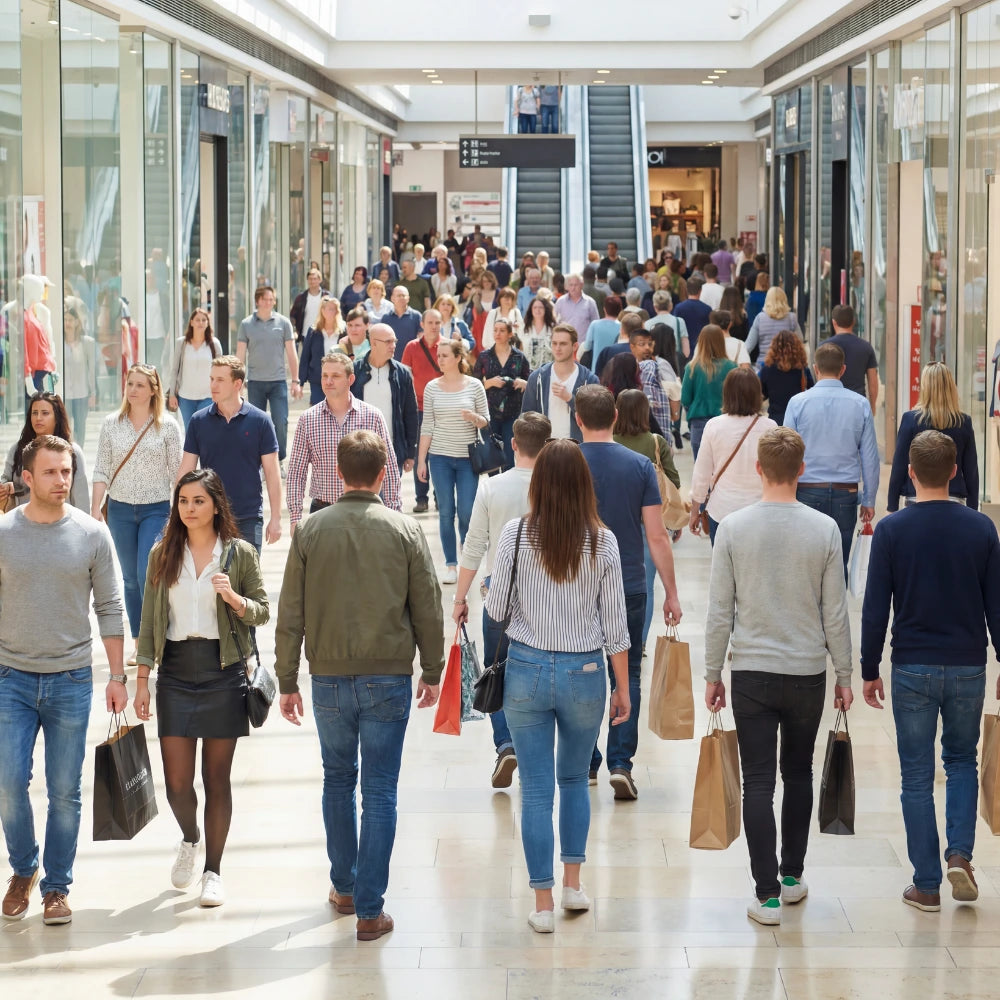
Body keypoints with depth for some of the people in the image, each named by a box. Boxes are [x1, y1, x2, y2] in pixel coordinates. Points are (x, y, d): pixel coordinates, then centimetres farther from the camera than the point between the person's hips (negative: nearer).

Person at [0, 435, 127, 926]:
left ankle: (56, 888, 17)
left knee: (65, 791, 4)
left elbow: (109, 608, 4)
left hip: (71, 680, 0)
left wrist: (117, 676, 2)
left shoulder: (92, 535, -1)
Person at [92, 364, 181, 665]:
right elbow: (102, 470, 4)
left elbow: (176, 473, -1)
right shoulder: (111, 423, 3)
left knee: (148, 575, -13)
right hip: (120, 509, 3)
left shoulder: (167, 426, -4)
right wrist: (95, 508, -2)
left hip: (156, 509, -3)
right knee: (131, 578, 9)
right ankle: (139, 644, 18)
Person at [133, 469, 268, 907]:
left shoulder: (239, 553, 0)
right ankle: (190, 839, 32)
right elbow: (149, 620, 8)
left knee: (217, 779, 3)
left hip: (223, 673, -2)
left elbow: (262, 612, 2)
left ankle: (212, 870, 16)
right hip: (175, 674, 2)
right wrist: (141, 678, 4)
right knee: (176, 782, 0)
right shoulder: (162, 554, 6)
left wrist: (233, 598, -19)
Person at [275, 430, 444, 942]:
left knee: (338, 781, 20)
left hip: (329, 677, 1)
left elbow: (290, 616, -1)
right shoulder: (404, 531, -5)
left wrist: (287, 682, 8)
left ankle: (344, 886, 30)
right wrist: (432, 672, 12)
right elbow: (428, 609, -1)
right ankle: (370, 909, 3)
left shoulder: (312, 531, -3)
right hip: (388, 678, -1)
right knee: (380, 793, 3)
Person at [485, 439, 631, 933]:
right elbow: (614, 624, -2)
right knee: (574, 779, 23)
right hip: (585, 672, 1)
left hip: (527, 670, -1)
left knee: (536, 789, 6)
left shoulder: (515, 535, -9)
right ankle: (573, 883, 23)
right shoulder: (602, 542, -6)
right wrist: (623, 688, 7)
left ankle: (543, 904, 7)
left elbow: (496, 609, -3)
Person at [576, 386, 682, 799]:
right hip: (629, 587, 0)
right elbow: (657, 537, -5)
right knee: (627, 675, 8)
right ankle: (621, 763, -4)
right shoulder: (639, 466, -4)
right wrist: (671, 593, 3)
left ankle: (585, 761, 21)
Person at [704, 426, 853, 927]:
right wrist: (843, 674, 10)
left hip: (751, 673, -1)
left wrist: (713, 674, 7)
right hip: (808, 673, 1)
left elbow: (719, 610, -3)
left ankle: (767, 892, -1)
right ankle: (792, 876, 27)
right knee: (798, 774, 18)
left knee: (758, 782, 1)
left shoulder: (733, 528, -7)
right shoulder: (824, 530, -6)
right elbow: (835, 612, -1)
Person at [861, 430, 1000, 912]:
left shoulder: (891, 530, -8)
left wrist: (869, 670, 4)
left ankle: (927, 885, 10)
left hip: (913, 671, -1)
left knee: (917, 777, 7)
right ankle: (959, 853, 3)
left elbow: (875, 609, -6)